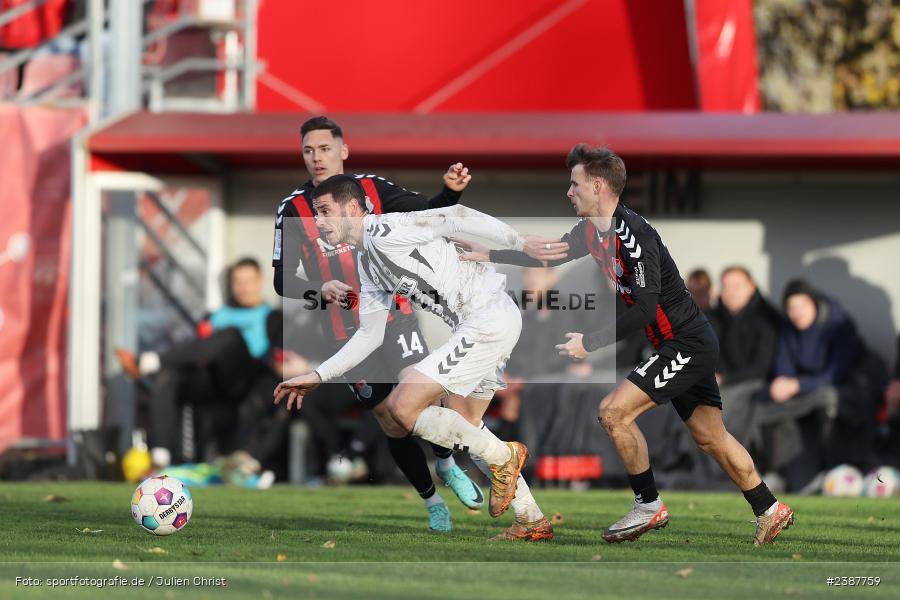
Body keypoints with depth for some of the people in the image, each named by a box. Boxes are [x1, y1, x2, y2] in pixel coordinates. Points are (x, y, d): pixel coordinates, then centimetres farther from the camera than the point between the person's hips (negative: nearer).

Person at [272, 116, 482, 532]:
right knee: (390, 421, 1)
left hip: (394, 318, 1)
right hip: (346, 337, -1)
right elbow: (282, 280, -7)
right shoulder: (293, 209, -6)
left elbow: (426, 213, -2)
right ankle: (432, 502, 21)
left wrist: (451, 191, -24)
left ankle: (447, 467, 23)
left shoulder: (372, 189, -2)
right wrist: (320, 291, -26)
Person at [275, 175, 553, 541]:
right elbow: (370, 336, 27)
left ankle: (501, 457, 0)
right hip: (478, 325, 11)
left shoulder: (384, 230, -10)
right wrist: (317, 376, 22)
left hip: (491, 316, -11)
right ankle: (532, 522, 22)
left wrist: (522, 243, -18)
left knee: (402, 407, -12)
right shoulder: (367, 267, 21)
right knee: (463, 430, 18)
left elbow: (456, 217, -15)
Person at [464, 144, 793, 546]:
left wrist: (588, 344, -21)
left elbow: (643, 311, -27)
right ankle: (770, 512, 24)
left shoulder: (633, 234, -24)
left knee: (614, 411, -13)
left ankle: (649, 506, -1)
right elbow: (551, 255, 21)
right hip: (688, 346, 10)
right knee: (710, 438, 15)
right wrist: (490, 255, 15)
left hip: (687, 344, -10)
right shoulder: (593, 230, 4)